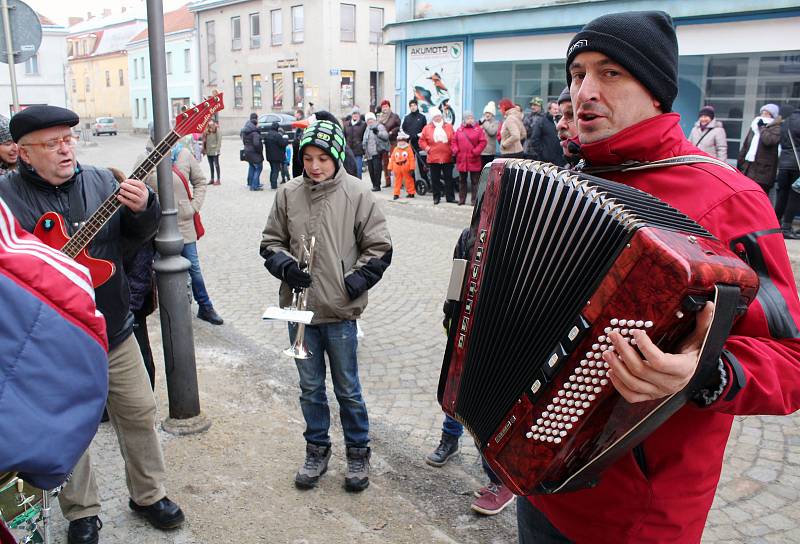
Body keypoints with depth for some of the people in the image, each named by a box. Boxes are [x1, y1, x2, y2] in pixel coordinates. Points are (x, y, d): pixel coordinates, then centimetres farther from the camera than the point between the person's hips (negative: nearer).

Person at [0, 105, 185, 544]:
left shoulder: (100, 180, -1)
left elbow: (140, 234, 2)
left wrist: (143, 208, -19)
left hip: (112, 327, 3)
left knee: (139, 413, 12)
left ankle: (148, 495, 32)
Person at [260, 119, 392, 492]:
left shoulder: (356, 194, -7)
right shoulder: (289, 193, 0)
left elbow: (379, 248, -2)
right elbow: (271, 242, 9)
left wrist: (352, 283, -11)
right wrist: (286, 266, -10)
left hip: (340, 311, -3)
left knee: (347, 388, 10)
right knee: (310, 387, 16)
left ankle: (358, 453, 30)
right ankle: (317, 450, 35)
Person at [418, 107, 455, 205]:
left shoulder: (449, 127, 5)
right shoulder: (427, 128, 4)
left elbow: (453, 140, 6)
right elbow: (422, 141, 7)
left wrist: (453, 149, -5)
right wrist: (426, 148, -7)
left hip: (447, 158, 0)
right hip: (433, 158, 0)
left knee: (449, 178, 5)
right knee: (435, 179, 6)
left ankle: (450, 197, 13)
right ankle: (436, 197, 16)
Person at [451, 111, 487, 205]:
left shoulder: (478, 129, 0)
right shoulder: (459, 129, 9)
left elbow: (483, 142, -5)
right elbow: (454, 141, 11)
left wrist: (475, 151, -13)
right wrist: (455, 150, -5)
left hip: (474, 160, -3)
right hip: (461, 159, 3)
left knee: (474, 181, 2)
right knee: (462, 180, 10)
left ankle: (474, 200, 8)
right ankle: (462, 199, 19)